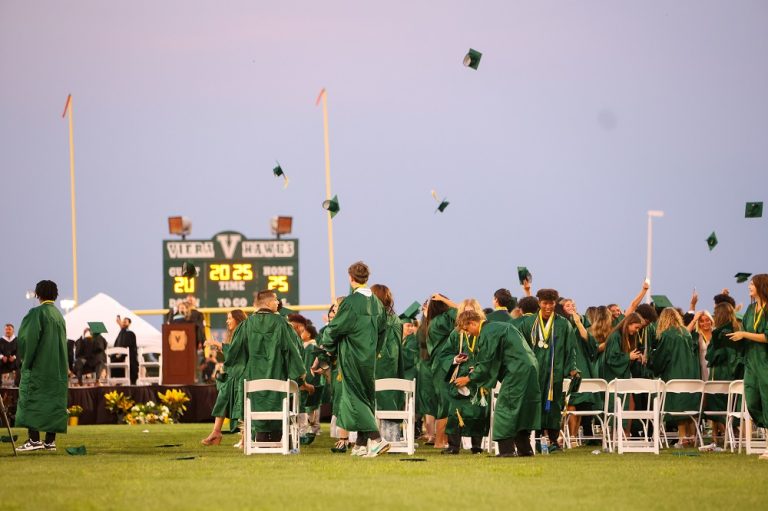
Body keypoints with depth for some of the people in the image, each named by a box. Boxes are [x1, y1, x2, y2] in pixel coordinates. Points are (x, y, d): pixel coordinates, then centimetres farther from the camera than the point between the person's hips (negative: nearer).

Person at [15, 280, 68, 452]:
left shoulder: (37, 313, -10)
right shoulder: (59, 315, 12)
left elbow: (28, 339, -16)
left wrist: (25, 359, -4)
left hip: (38, 367, -7)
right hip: (57, 367, 7)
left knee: (31, 400, -5)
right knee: (54, 400, 7)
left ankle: (34, 439, -14)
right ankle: (50, 441, 4)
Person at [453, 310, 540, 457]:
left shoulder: (487, 334, -11)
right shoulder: (496, 327, 20)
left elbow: (486, 363, -9)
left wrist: (469, 378, 2)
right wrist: (477, 371, 25)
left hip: (517, 372, -10)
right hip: (530, 367, 10)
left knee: (505, 408, -4)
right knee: (521, 410, 14)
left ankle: (506, 449, -7)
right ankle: (524, 448, 15)